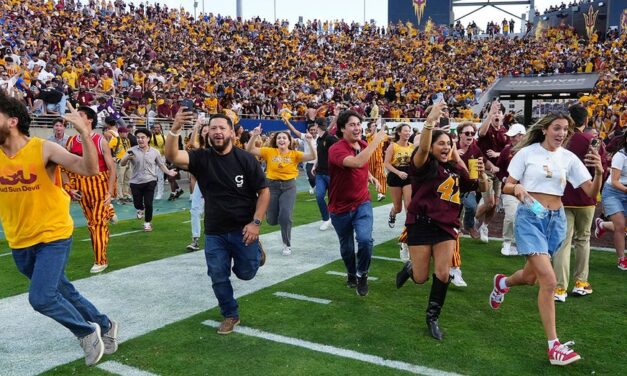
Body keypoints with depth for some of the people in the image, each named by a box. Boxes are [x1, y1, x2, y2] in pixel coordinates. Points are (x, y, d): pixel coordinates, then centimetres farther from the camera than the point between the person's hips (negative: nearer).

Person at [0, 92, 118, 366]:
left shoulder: (43, 149, -17)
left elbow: (89, 169, -25)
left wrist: (85, 135, -39)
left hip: (53, 236, -6)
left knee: (40, 297, -16)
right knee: (62, 291, 15)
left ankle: (87, 331, 8)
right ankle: (104, 326, 35)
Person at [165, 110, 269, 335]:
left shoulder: (246, 159, -10)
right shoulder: (201, 158, -5)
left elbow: (264, 191, -6)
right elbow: (172, 157, -22)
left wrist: (256, 222, -13)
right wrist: (175, 129, -39)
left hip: (243, 229, -2)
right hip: (214, 232, 2)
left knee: (245, 273, 10)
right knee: (218, 277, 8)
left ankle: (255, 250, 42)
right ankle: (230, 315, 29)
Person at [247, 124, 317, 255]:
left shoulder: (295, 154, -3)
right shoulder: (269, 152, -2)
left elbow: (312, 157, -14)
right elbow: (249, 150, -7)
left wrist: (310, 142, -27)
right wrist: (254, 136, -21)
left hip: (289, 186, -1)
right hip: (272, 185, 1)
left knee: (285, 217, -11)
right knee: (272, 220, 5)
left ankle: (287, 245, 11)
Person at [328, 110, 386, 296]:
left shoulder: (364, 146, -1)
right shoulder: (336, 149, -22)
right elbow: (356, 162, -42)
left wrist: (370, 176, 12)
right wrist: (376, 140, -36)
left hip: (362, 203, 3)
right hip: (340, 207, -3)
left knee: (365, 240, -20)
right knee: (347, 247, 14)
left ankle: (362, 275, 6)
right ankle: (351, 274, 44)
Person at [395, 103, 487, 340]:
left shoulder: (456, 169, 7)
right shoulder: (424, 165, -9)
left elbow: (482, 189, 12)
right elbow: (422, 148, -32)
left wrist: (481, 173, -10)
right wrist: (430, 121, -47)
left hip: (447, 226, 4)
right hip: (421, 224, -4)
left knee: (443, 274, -4)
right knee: (421, 279, 3)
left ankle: (432, 318, 16)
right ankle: (409, 268, 41)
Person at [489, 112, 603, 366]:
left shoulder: (569, 158, 4)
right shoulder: (527, 152, -5)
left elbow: (592, 193, -1)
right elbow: (506, 187, -1)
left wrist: (599, 172, -19)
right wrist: (517, 188, -23)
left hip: (556, 219, 5)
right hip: (530, 217, -5)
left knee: (530, 277, 16)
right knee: (549, 280, -17)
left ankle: (502, 283, 53)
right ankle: (554, 346, -9)